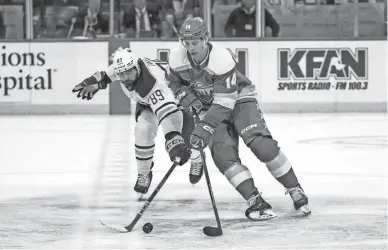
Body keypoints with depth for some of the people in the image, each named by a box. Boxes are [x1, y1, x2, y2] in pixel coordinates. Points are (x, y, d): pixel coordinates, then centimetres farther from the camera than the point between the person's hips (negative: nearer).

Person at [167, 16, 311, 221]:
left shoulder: (222, 59, -31)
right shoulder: (177, 58, -15)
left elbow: (224, 103, -32)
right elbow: (174, 83, 7)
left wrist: (205, 128, -40)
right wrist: (185, 97, -13)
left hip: (238, 99, -4)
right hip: (209, 107, 4)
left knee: (262, 145, -22)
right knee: (223, 155, -20)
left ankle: (295, 191, -8)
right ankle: (255, 202, -19)